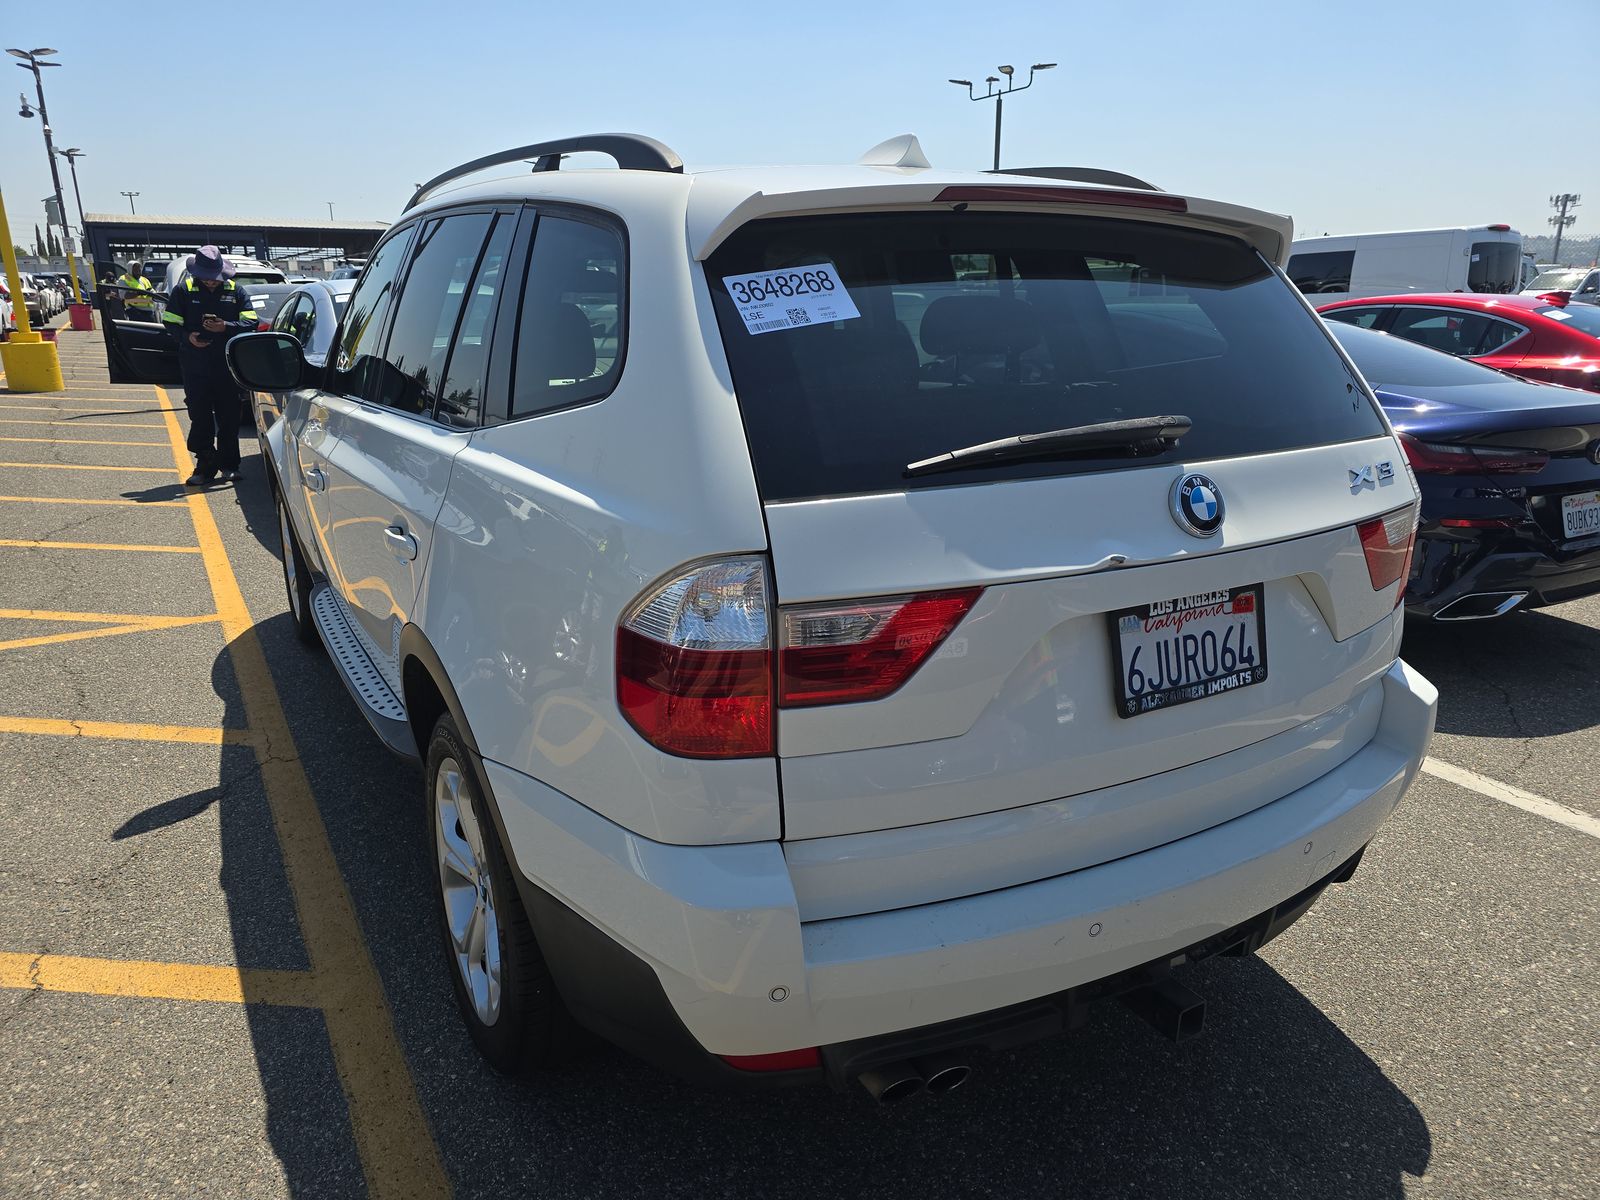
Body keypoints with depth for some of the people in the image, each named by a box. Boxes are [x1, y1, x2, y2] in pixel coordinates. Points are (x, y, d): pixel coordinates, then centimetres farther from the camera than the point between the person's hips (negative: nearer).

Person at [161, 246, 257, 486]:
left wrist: (226, 327, -18)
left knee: (229, 417, 5)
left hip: (228, 365, 0)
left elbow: (250, 322, 0)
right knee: (199, 415, 2)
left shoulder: (234, 291, 5)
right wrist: (188, 336, -14)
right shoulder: (184, 290, 4)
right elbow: (171, 323, 6)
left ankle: (229, 465, 15)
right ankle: (205, 465, 10)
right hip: (195, 366, 0)